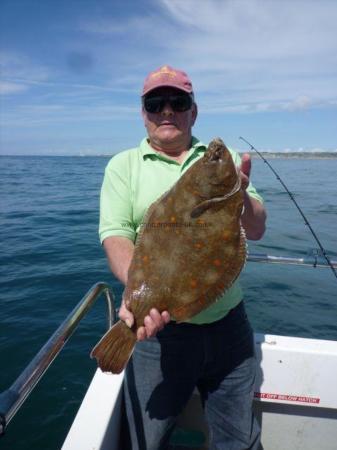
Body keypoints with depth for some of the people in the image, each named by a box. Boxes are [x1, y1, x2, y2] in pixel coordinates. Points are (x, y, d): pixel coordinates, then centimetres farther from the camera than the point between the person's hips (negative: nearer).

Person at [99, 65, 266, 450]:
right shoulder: (124, 165, 0)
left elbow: (256, 230, 0)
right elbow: (115, 236, -11)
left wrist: (240, 197, -23)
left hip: (227, 323, 2)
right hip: (156, 326, -1)